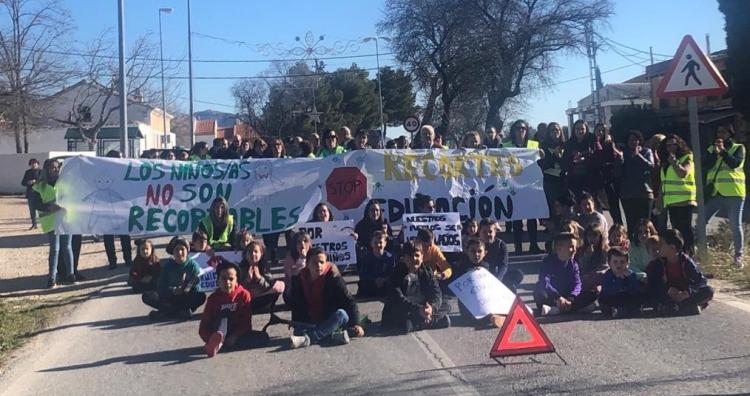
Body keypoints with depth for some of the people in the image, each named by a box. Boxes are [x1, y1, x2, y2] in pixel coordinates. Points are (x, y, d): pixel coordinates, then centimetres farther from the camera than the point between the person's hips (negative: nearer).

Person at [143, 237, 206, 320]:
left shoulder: (193, 265, -3)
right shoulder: (168, 265, 1)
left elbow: (196, 288, -8)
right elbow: (160, 287, -5)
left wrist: (187, 290, -28)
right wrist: (173, 290, -23)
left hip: (186, 298, -2)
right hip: (170, 298, 2)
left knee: (201, 296, -33)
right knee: (146, 296, -21)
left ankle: (167, 311, -26)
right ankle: (180, 311, -28)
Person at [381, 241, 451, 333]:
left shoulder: (427, 272, 3)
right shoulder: (397, 274, -9)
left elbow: (437, 293, -7)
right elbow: (397, 299, -21)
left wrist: (432, 307, -29)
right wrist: (418, 309, -33)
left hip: (424, 309, 4)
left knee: (446, 307, -13)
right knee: (405, 325, -35)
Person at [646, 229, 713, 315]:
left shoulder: (685, 261, -5)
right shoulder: (658, 264, -2)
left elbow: (702, 280, -11)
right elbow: (651, 286, -8)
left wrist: (688, 292, -27)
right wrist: (668, 290, -25)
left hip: (686, 295, 0)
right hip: (668, 296, 0)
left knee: (709, 291, -25)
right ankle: (689, 306, -30)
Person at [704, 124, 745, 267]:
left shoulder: (738, 148, 7)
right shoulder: (712, 149, 15)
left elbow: (735, 163, -12)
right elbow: (707, 165, -2)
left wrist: (723, 150, -15)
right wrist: (715, 152, -13)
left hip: (733, 192, -3)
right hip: (714, 192, 3)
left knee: (735, 225, 1)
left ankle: (738, 255, 8)